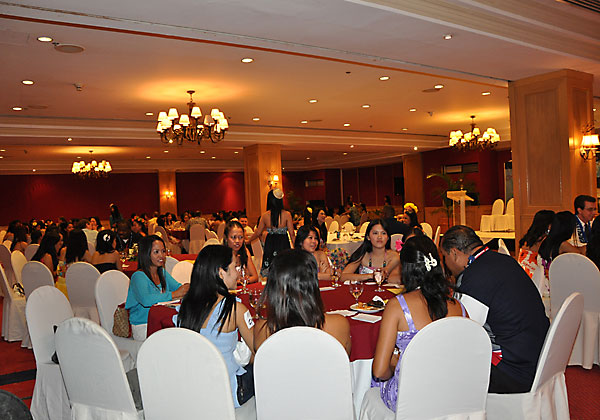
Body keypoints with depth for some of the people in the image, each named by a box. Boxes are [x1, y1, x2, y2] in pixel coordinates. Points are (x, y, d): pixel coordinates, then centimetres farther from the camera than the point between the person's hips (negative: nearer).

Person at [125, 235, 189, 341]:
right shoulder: (138, 276, -13)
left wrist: (187, 289, -16)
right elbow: (145, 300, -29)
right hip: (143, 327, -7)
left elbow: (178, 287, 8)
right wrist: (175, 294, -29)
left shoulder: (162, 273, 13)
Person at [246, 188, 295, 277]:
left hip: (270, 244, 2)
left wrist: (248, 241, 26)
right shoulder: (287, 214, -8)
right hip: (283, 244, -2)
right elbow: (292, 234, -7)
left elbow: (258, 233, 8)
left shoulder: (265, 215, -2)